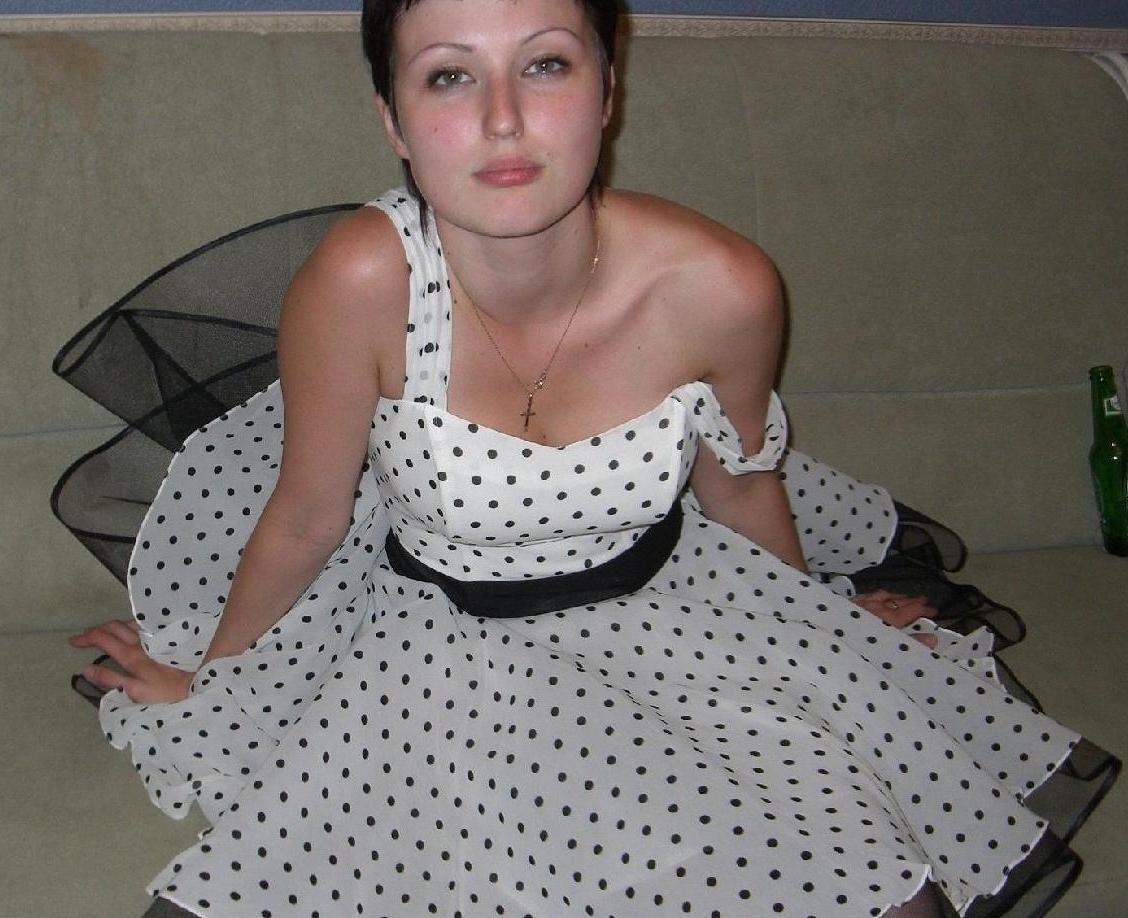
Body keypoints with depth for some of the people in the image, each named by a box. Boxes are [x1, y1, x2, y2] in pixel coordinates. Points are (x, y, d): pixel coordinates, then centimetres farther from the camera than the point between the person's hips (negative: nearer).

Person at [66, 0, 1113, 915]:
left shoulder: (719, 287, -24)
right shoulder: (360, 282, -29)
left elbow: (740, 486, -1)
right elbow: (302, 522, -10)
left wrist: (820, 629, 18)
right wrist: (202, 678, 7)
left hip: (672, 611, 1)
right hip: (442, 644, 0)